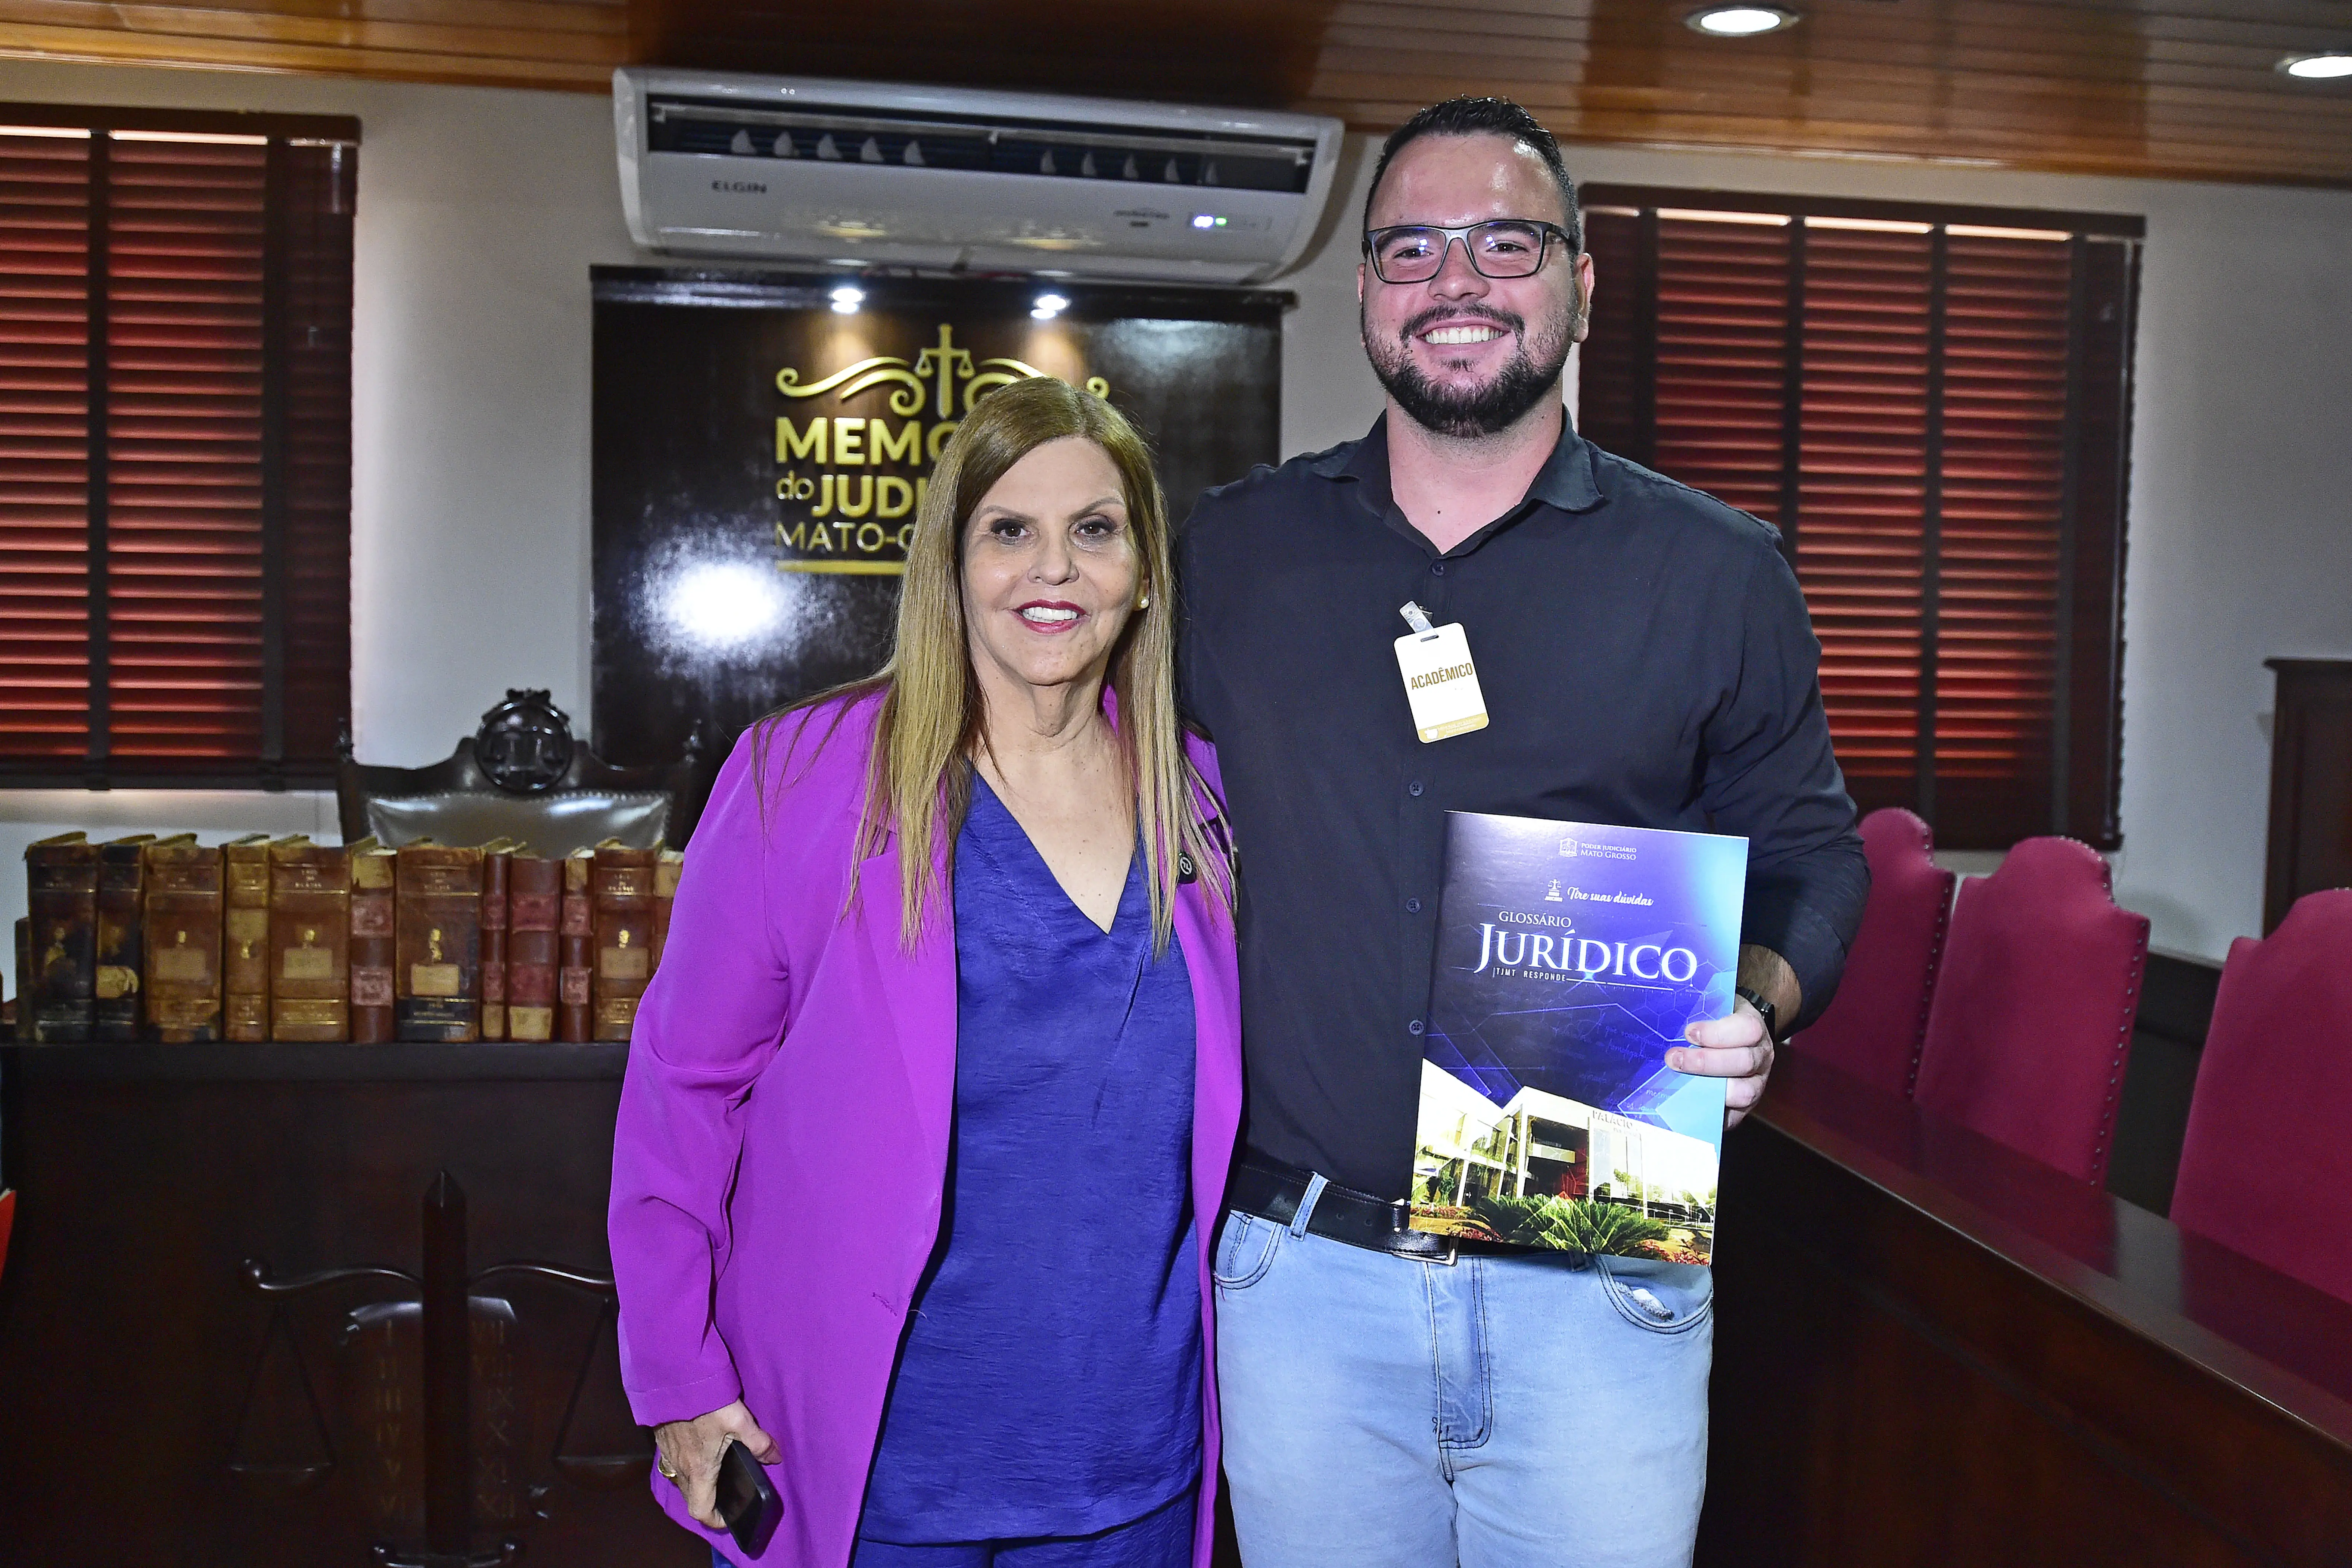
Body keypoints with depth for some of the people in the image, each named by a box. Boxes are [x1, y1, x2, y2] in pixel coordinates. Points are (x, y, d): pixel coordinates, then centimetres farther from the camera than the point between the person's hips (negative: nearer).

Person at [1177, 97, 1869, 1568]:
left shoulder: (1717, 573, 1)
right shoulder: (1230, 555, 5)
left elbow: (1811, 851, 7)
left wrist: (1760, 1005, -13)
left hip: (1599, 1289, -1)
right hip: (1302, 1276, 2)